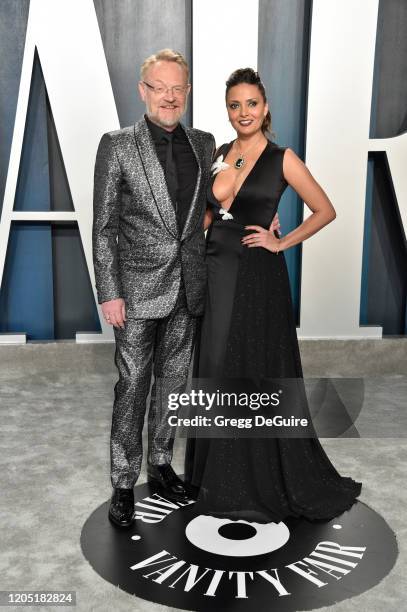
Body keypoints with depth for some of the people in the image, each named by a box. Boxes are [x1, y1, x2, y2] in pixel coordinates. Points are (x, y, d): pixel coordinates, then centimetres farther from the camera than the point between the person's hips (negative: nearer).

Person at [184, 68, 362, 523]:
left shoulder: (282, 159, -4)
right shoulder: (219, 155, 10)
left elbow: (325, 211, 0)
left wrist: (281, 243, -5)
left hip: (257, 277, -5)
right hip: (216, 272, 5)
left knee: (257, 373, 2)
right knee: (216, 371, 11)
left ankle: (262, 482, 22)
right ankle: (219, 474, 29)